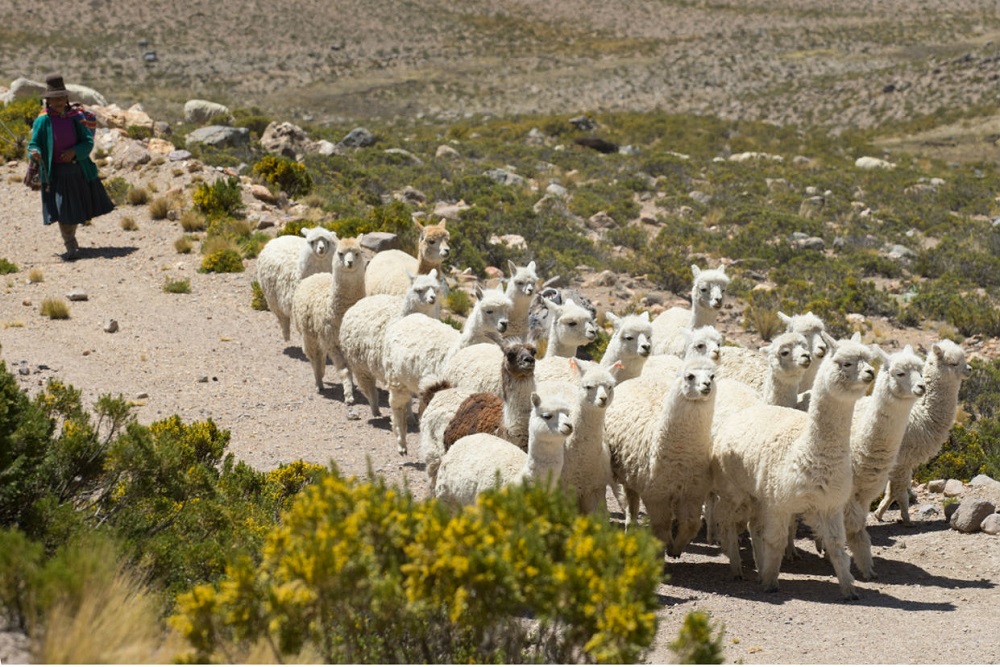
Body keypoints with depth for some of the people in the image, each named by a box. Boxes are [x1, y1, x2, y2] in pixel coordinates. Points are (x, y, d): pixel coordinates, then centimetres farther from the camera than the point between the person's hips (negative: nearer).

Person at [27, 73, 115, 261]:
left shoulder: (75, 117, 1)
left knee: (78, 208, 14)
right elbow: (34, 144, -5)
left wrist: (75, 152, -18)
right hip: (56, 173, -3)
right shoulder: (42, 121, -6)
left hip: (79, 170, 3)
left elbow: (88, 142, 0)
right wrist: (35, 153, -28)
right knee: (62, 209, -8)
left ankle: (69, 237, 38)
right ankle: (70, 247, 0)